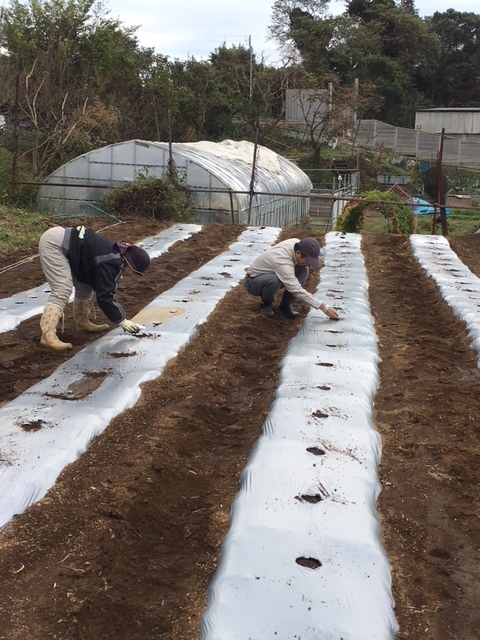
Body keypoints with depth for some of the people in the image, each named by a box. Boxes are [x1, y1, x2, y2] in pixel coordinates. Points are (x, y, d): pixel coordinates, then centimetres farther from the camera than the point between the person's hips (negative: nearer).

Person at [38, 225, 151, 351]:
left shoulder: (117, 257, 6)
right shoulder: (110, 263, -24)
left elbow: (106, 291, 15)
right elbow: (104, 296, -25)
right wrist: (122, 320, -16)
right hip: (54, 242, -10)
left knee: (85, 286, 13)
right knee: (63, 290, -20)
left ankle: (82, 322, 27)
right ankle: (47, 335, -28)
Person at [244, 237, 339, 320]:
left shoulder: (297, 243, -16)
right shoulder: (283, 262, -39)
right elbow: (297, 291, -39)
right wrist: (324, 307, -38)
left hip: (270, 274, 8)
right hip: (254, 282, -8)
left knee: (303, 270, -12)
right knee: (274, 280, -41)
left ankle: (285, 305, -2)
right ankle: (265, 303, -7)